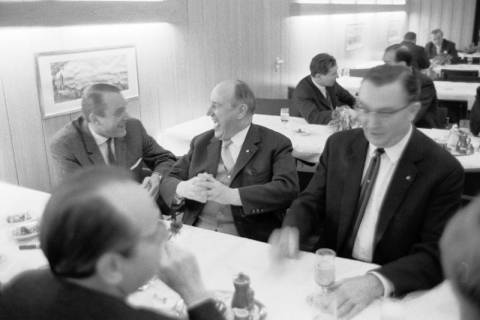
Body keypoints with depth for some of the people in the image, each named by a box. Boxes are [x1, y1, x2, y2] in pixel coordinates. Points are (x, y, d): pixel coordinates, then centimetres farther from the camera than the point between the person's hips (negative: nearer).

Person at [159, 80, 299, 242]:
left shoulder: (276, 144, 1)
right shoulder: (201, 142, 14)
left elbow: (288, 189, -13)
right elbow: (168, 182, 12)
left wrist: (231, 195, -22)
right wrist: (183, 189, -12)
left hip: (246, 239, -3)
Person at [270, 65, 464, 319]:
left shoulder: (443, 170, -12)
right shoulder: (339, 145, -2)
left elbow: (435, 255, -15)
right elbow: (311, 202, 3)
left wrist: (378, 282, -31)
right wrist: (291, 230, -19)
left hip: (395, 291, -2)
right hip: (330, 274, 3)